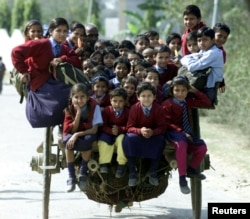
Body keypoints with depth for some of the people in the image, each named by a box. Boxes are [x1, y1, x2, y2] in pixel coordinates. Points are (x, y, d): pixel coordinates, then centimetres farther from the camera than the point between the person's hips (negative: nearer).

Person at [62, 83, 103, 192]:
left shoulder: (94, 106, -17)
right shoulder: (69, 108, -12)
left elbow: (94, 130, -19)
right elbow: (72, 129, -16)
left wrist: (78, 134, -31)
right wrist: (78, 113, -27)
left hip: (87, 133, -1)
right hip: (73, 134, 1)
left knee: (88, 140, -37)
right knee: (68, 140, -34)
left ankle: (83, 173, -15)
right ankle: (71, 177, -23)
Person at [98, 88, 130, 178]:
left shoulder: (127, 112, -9)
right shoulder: (107, 110, -6)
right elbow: (102, 126, -11)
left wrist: (119, 129, -32)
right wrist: (111, 131, -31)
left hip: (121, 134, -1)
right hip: (108, 134, 1)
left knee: (122, 138, -33)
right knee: (103, 138, -29)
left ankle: (121, 164, -25)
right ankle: (104, 163, -23)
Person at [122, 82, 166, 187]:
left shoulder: (158, 108, -14)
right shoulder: (134, 108, -16)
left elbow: (162, 127, -14)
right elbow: (129, 127, -15)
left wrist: (153, 132, -36)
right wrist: (140, 131, -36)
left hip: (153, 136, 1)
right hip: (138, 134, -1)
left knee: (160, 139, -32)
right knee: (129, 138, -34)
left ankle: (152, 172, -14)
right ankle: (132, 172, -21)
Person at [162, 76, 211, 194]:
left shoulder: (188, 101, 11)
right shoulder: (168, 104, -6)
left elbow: (207, 103, 15)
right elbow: (166, 123, -11)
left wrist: (195, 91, 5)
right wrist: (180, 131, -22)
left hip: (185, 133, 6)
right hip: (172, 133, -6)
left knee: (202, 147, -18)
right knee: (181, 143, -39)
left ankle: (192, 169, 11)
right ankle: (182, 178, -34)